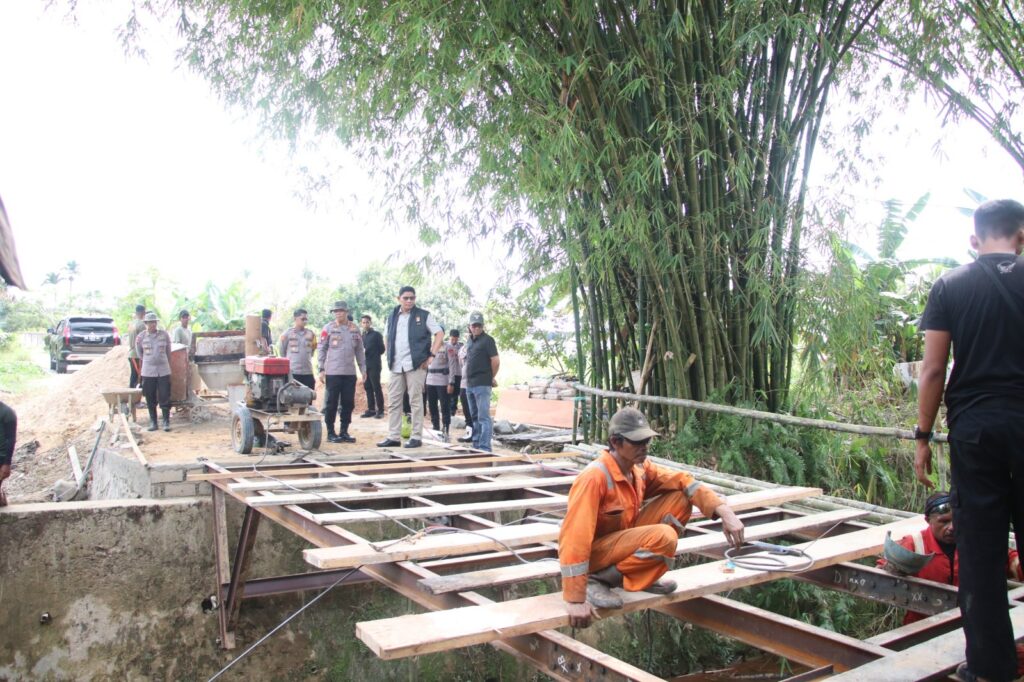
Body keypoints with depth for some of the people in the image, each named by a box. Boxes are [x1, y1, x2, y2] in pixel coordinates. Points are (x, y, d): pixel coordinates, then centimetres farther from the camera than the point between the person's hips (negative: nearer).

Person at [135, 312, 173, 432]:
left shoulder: (164, 335, -1)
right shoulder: (141, 337, -2)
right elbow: (139, 354, 12)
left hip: (164, 371, 0)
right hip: (148, 372, 0)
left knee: (165, 397, -2)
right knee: (150, 398, 5)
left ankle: (166, 422, 5)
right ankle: (153, 422, 15)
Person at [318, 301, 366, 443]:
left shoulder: (354, 329, 10)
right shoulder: (328, 328, 0)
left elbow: (359, 350, 14)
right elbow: (321, 349, 0)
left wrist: (363, 369, 11)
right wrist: (321, 369, -5)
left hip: (350, 373, 4)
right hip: (332, 373, -3)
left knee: (348, 403, 5)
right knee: (331, 403, 1)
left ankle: (344, 432, 15)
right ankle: (330, 432, 10)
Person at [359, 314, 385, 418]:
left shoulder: (376, 334, -2)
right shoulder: (362, 336, 14)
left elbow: (382, 349, -2)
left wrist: (371, 354, -5)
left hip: (374, 365, -6)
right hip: (365, 365, 6)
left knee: (376, 387, -6)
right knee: (367, 387, 7)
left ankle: (380, 410, -2)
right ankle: (371, 409, 13)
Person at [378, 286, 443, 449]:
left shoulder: (423, 315, 1)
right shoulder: (392, 317, 13)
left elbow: (440, 333, -1)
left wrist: (431, 355, -9)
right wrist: (389, 358, 12)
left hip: (415, 364, -5)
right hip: (396, 366, 5)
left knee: (415, 401, -1)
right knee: (393, 402, 5)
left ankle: (416, 437, 4)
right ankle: (393, 437, 11)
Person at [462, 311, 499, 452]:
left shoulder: (487, 340, -8)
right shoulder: (470, 340, 15)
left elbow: (496, 361, -12)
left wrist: (491, 378, -1)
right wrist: (466, 375, 16)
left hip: (482, 384, -8)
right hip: (470, 384, 8)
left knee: (483, 417, -11)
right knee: (475, 417, 14)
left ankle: (484, 448, -12)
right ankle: (476, 445, 22)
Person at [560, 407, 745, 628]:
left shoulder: (640, 467, -3)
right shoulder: (594, 477, -28)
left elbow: (683, 481, -2)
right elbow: (574, 537, -32)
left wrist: (724, 512, -19)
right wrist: (575, 600, -33)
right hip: (595, 551, -8)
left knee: (681, 497, -3)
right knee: (663, 537, -31)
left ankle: (641, 577, 2)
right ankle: (598, 580, -13)